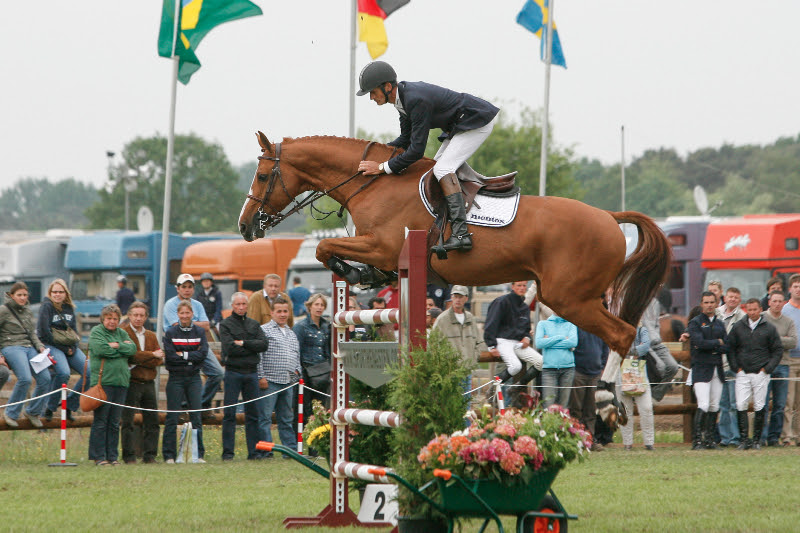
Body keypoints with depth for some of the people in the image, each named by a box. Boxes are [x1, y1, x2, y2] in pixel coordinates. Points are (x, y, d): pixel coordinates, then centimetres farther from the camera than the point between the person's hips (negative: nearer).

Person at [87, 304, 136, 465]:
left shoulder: (122, 333, 18)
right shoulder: (96, 332, 2)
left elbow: (132, 349, 4)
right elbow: (100, 349, -15)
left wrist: (116, 346, -8)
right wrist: (123, 348, -3)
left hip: (121, 382, 5)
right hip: (102, 381, -5)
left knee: (114, 422, 7)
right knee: (100, 421, -5)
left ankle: (112, 456, 11)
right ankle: (99, 457, -1)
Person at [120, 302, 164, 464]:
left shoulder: (151, 336, 16)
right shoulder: (123, 333, -1)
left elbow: (159, 361, 4)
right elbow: (131, 355, -15)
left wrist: (139, 361, -11)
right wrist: (152, 355, -11)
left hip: (148, 382, 6)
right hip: (131, 382, -6)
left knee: (152, 420, 5)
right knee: (128, 421, -6)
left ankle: (150, 455, 10)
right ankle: (129, 456, -3)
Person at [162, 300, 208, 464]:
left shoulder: (200, 332, 8)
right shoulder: (170, 333, 1)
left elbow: (203, 354, -5)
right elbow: (170, 356, -10)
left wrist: (183, 355, -11)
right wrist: (192, 357, -10)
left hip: (194, 378, 2)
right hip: (176, 378, -2)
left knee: (196, 417, 1)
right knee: (172, 418, -3)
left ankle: (198, 454, 5)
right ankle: (169, 455, 0)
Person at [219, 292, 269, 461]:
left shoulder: (254, 325, 13)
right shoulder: (225, 325, 0)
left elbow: (264, 344, -1)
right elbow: (229, 348, -13)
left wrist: (243, 343, -11)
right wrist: (251, 347, -5)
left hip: (251, 372, 4)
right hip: (233, 372, -4)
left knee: (253, 413, 6)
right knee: (230, 414, -4)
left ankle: (254, 451, 10)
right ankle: (228, 452, -1)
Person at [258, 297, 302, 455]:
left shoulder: (292, 334, 21)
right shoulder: (264, 330, -2)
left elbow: (297, 355, 29)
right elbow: (258, 355, -8)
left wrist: (297, 370, 12)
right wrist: (261, 377, -14)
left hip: (288, 382, 7)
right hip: (269, 382, -7)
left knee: (286, 418, 12)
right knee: (265, 417, -7)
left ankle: (291, 448, 14)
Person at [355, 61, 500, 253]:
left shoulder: (417, 100, -29)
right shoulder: (404, 96, 2)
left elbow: (416, 150, -28)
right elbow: (406, 140, 14)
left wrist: (382, 168, -23)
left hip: (479, 121, -11)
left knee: (443, 168, -20)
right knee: (437, 166, 16)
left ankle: (461, 234, -30)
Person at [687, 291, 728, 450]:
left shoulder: (720, 324, 16)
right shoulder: (695, 323, 0)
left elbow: (726, 347, 6)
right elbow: (700, 343, -15)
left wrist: (709, 346, -8)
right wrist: (718, 343, -3)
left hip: (717, 370, 6)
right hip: (701, 370, -6)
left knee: (714, 407, 5)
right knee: (703, 405, -15)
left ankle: (709, 439, 12)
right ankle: (697, 440, -14)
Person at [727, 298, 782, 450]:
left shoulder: (769, 328, 4)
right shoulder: (738, 327, 7)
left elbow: (778, 351, 6)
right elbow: (730, 348, 11)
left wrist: (767, 369, -3)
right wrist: (736, 367, 1)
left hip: (761, 374, -1)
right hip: (742, 374, 1)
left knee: (759, 407, 0)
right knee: (741, 406, -8)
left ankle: (756, 439, 7)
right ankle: (743, 439, -5)